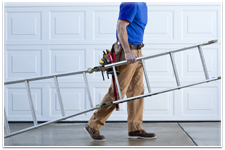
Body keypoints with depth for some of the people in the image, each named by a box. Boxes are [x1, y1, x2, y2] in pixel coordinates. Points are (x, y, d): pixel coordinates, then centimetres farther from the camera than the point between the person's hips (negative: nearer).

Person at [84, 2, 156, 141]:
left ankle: (135, 129, 15)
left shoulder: (143, 5, 16)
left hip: (136, 52, 10)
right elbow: (121, 27, -21)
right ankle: (93, 126, 3)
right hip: (127, 52, -10)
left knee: (137, 90, 10)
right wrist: (127, 52, -28)